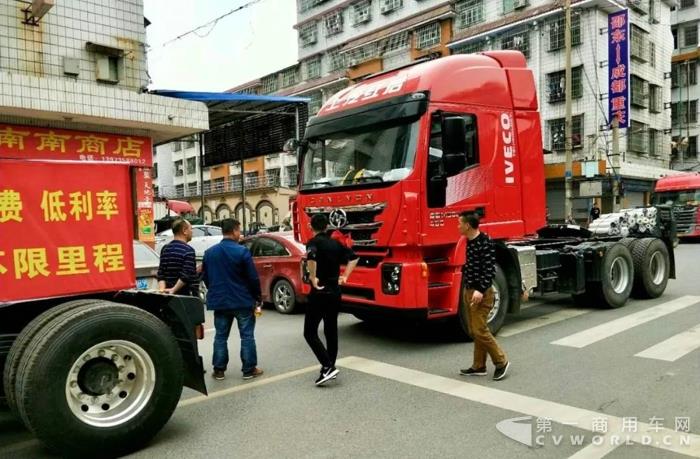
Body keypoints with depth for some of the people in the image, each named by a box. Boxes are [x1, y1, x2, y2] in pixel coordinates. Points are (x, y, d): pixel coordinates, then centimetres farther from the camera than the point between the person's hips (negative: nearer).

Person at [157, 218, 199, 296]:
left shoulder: (165, 249, 9)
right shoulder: (188, 250, -14)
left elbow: (161, 275, 4)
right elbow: (186, 276, -22)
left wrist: (162, 289, -5)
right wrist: (174, 290, -15)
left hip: (169, 295, 8)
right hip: (186, 295, -8)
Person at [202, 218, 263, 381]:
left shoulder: (209, 252, 3)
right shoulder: (242, 251, -13)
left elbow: (205, 277, 12)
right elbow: (253, 277, -12)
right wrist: (257, 297, 1)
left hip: (219, 301, 4)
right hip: (243, 301, -4)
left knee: (220, 336, 13)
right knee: (247, 336, 6)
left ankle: (219, 370, 16)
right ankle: (249, 370, 10)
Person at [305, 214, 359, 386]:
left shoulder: (314, 242, -10)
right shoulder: (335, 243, 10)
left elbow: (311, 257, -33)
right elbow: (354, 257, 16)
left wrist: (313, 278, -21)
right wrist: (345, 276, 16)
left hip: (320, 292, -7)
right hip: (335, 291, 7)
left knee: (310, 332, -1)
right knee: (331, 331, 15)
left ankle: (328, 367, -11)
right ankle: (330, 367, 21)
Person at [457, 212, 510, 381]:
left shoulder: (485, 243, -17)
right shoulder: (469, 242, 10)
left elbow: (490, 270, -20)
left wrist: (481, 290, -26)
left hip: (481, 294, -9)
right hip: (469, 291, 9)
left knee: (480, 330, -7)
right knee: (473, 331, 11)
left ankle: (501, 362, 8)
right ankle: (479, 366, 19)